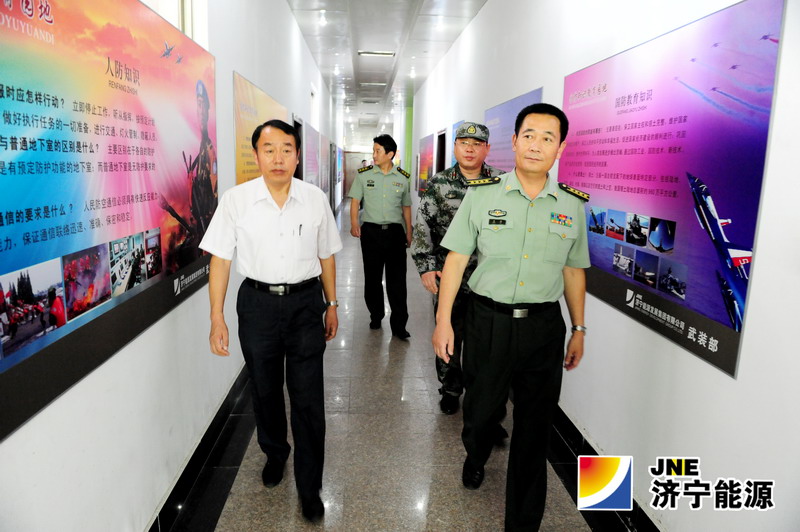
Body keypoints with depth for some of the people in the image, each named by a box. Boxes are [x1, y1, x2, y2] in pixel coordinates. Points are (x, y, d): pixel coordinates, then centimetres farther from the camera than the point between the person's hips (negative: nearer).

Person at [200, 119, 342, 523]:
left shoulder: (315, 199, -2)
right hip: (257, 303, 0)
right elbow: (220, 259, -3)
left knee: (308, 399, 2)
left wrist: (331, 305, 10)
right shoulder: (235, 200, -7)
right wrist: (217, 317, -5)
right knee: (265, 391, 17)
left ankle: (309, 487, 21)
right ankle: (274, 453, 47)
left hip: (305, 303, 0)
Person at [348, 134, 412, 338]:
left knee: (397, 279, -3)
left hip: (395, 232, 0)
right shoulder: (364, 175, 2)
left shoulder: (403, 178, 5)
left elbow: (406, 207, 13)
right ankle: (376, 315, 26)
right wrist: (354, 224, -14)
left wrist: (409, 233, 12)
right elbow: (355, 200, 2)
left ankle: (398, 324, 3)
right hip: (371, 231, 0)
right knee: (372, 277, 9)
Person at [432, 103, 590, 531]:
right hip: (488, 322, -1)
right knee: (479, 406, 16)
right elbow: (456, 259, -2)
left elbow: (574, 271, 12)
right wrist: (443, 320, -5)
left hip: (544, 328, 2)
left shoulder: (572, 207, 4)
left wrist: (578, 329, 13)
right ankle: (475, 458, 53)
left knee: (534, 430, 9)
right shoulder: (482, 197, -2)